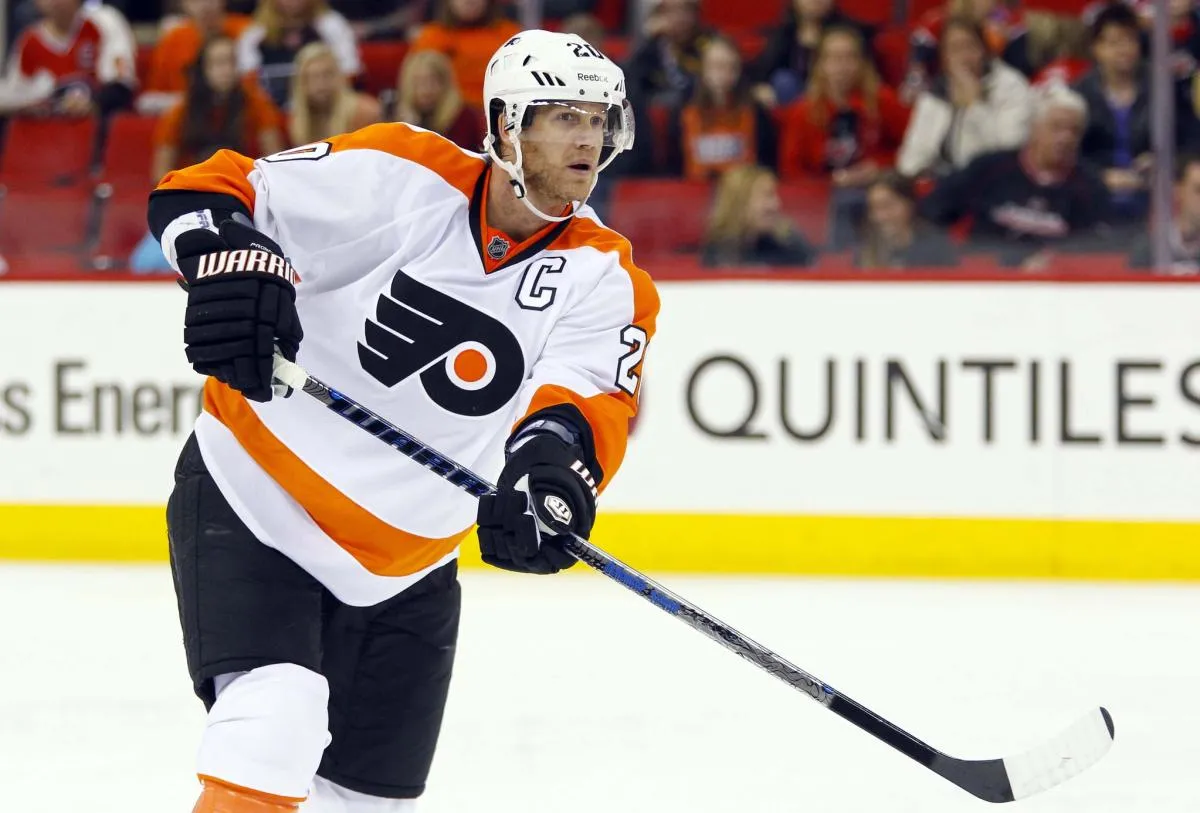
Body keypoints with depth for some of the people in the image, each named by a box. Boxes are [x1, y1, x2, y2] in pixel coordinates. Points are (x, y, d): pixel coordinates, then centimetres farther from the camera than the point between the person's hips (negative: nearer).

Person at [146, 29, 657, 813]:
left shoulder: (605, 277, -6)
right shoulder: (399, 176, -14)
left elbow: (594, 401, -23)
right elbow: (202, 192, -12)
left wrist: (553, 454, -47)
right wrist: (234, 262, -35)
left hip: (405, 571, 5)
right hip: (251, 505, -5)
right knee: (275, 723, -27)